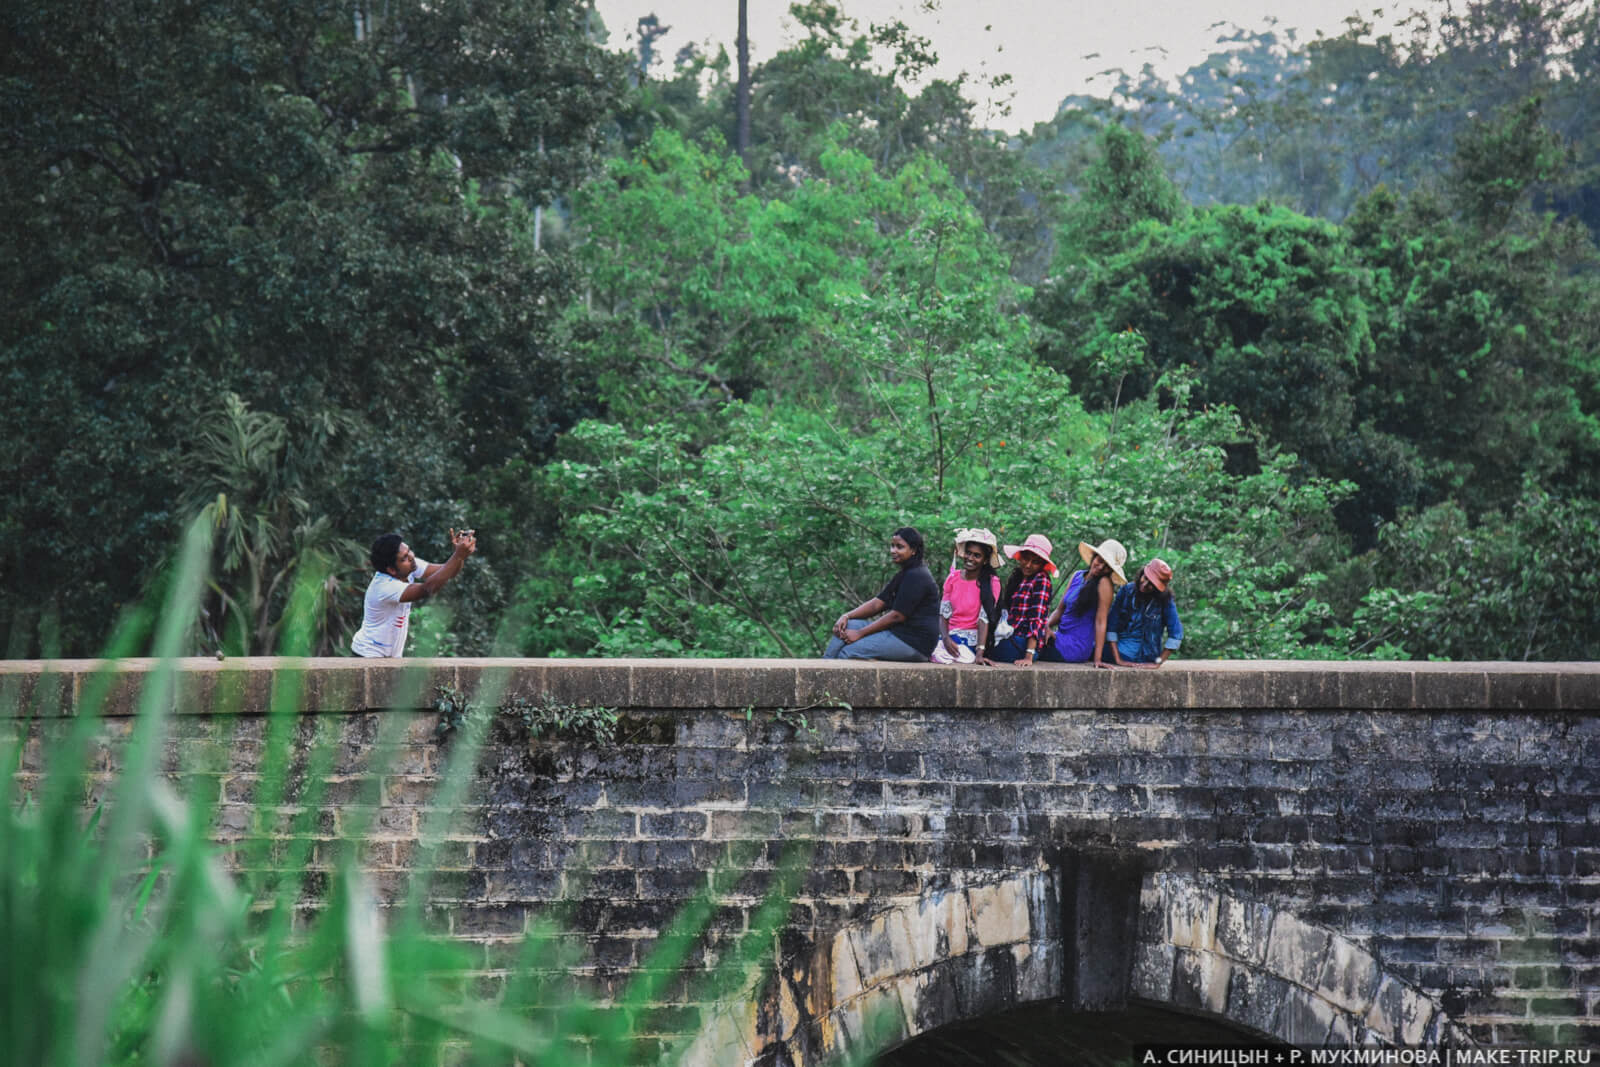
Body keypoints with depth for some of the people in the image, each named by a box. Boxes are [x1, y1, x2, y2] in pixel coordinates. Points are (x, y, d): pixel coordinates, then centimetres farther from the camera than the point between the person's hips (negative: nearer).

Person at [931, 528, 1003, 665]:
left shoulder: (991, 583, -3)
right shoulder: (953, 579, 11)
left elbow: (984, 620, -12)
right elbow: (943, 615, 7)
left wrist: (980, 653, -22)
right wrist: (946, 638, -14)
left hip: (971, 638, -4)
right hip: (950, 636, 4)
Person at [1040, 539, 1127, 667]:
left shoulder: (1104, 583, -12)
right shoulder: (1077, 576, 9)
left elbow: (1100, 621, -17)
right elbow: (1060, 610, 11)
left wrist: (1097, 659, -22)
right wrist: (1047, 626, -10)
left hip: (1075, 648, -7)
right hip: (1061, 639, 7)